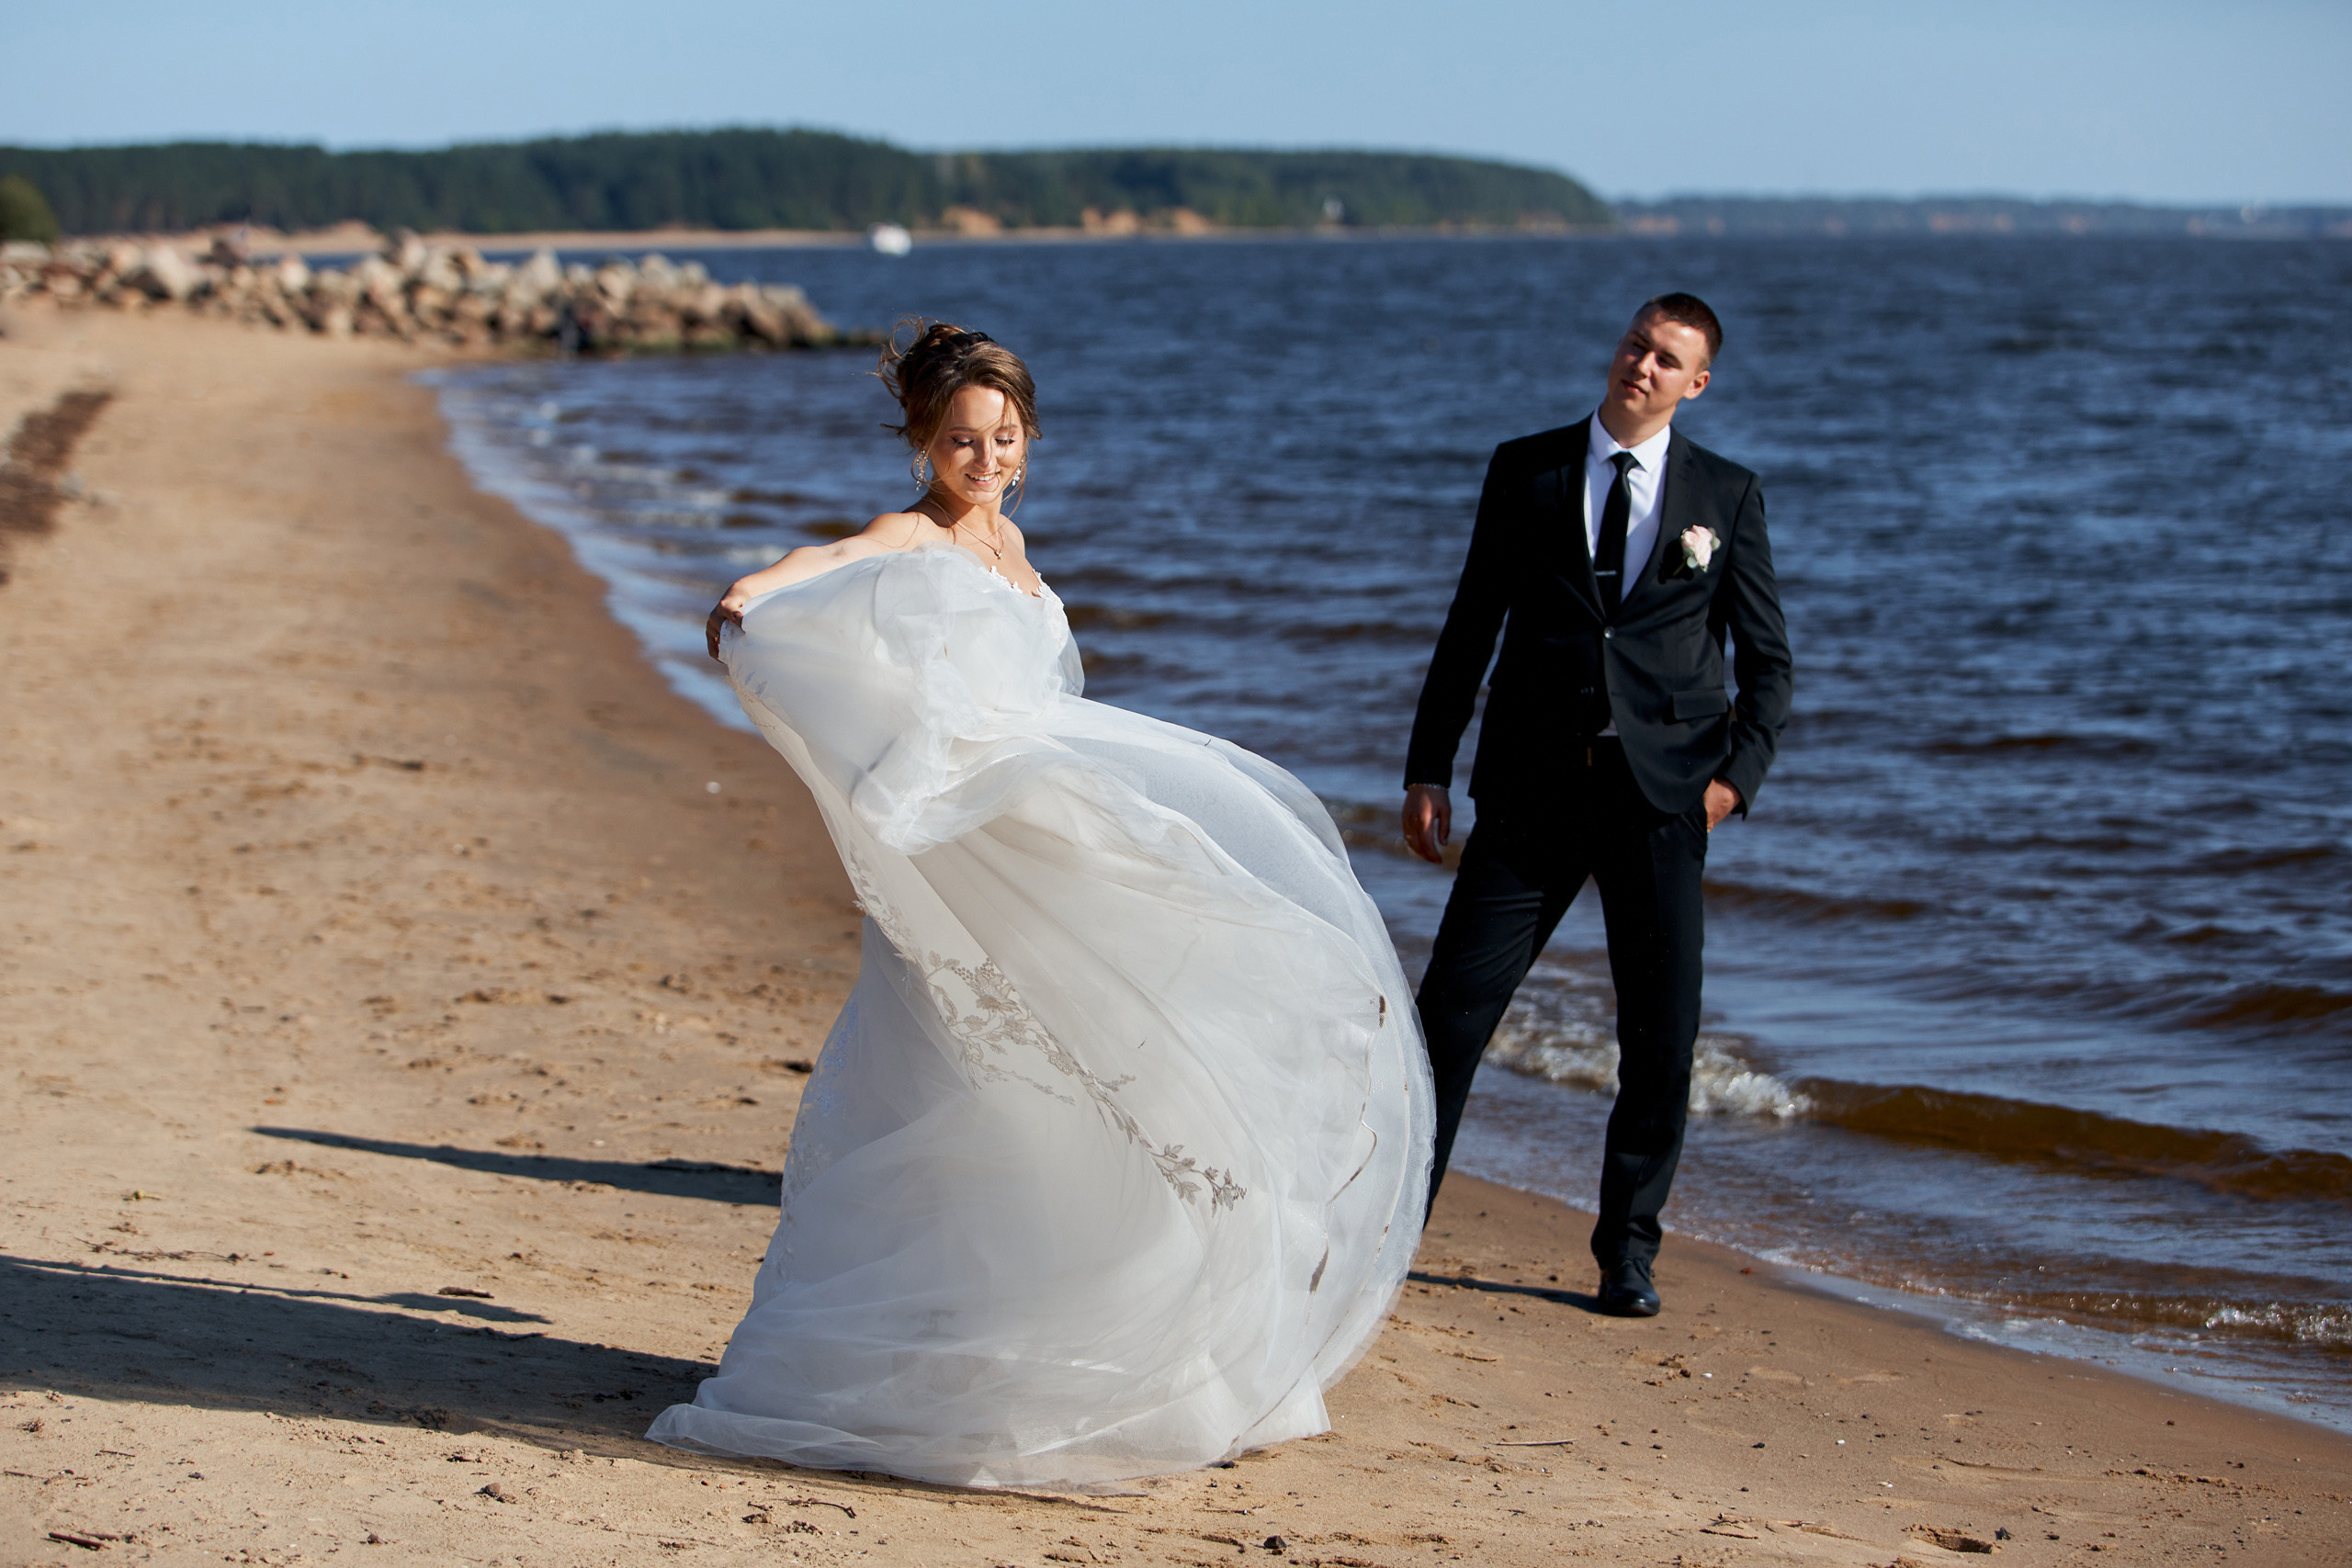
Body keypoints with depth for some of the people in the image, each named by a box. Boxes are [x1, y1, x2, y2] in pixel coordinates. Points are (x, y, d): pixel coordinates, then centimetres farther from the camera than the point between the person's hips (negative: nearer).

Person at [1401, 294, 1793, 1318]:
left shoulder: (1726, 496, 7)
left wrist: (1738, 771, -5)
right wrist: (1428, 769, 4)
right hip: (1532, 787, 0)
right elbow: (1471, 627, 9)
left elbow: (1766, 657, 10)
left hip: (1661, 793, 0)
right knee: (1453, 1003, -4)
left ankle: (1628, 1249, 17)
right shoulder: (1524, 471, 8)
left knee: (1662, 1033, 1)